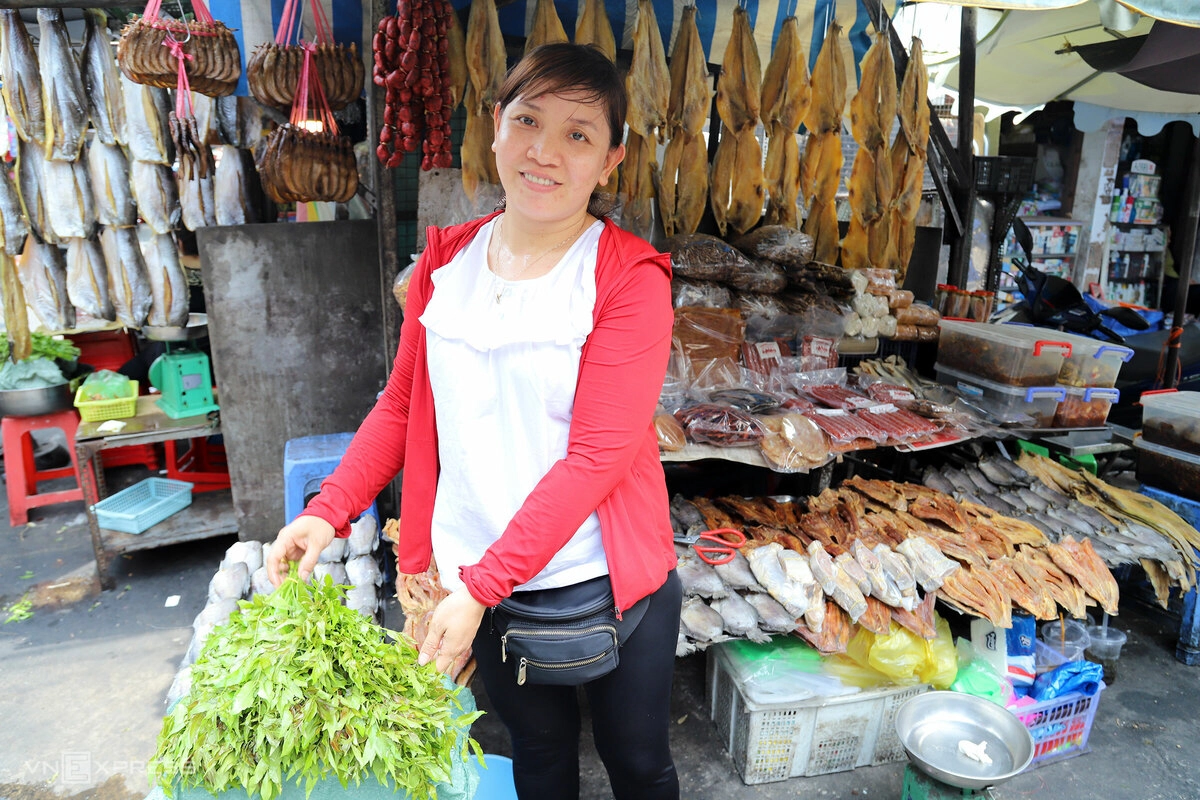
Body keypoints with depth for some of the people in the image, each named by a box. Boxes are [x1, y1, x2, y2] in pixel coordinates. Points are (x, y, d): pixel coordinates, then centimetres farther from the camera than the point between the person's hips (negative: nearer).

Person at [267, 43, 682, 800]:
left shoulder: (630, 276, -15)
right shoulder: (445, 261, 1)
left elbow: (597, 453, -20)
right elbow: (403, 404, 6)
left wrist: (477, 589, -21)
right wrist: (328, 512, -7)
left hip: (612, 588, -3)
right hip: (484, 584, 4)